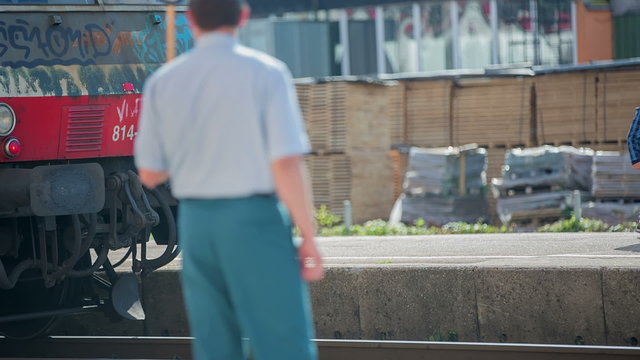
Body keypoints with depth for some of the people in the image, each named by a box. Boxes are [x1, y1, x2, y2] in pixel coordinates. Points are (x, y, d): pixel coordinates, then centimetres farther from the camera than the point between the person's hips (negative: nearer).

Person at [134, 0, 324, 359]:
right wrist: (309, 238, -7)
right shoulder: (265, 72, -8)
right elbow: (287, 165, -14)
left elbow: (150, 174, 11)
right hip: (255, 221, -4)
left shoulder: (162, 82, 5)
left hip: (196, 222, 5)